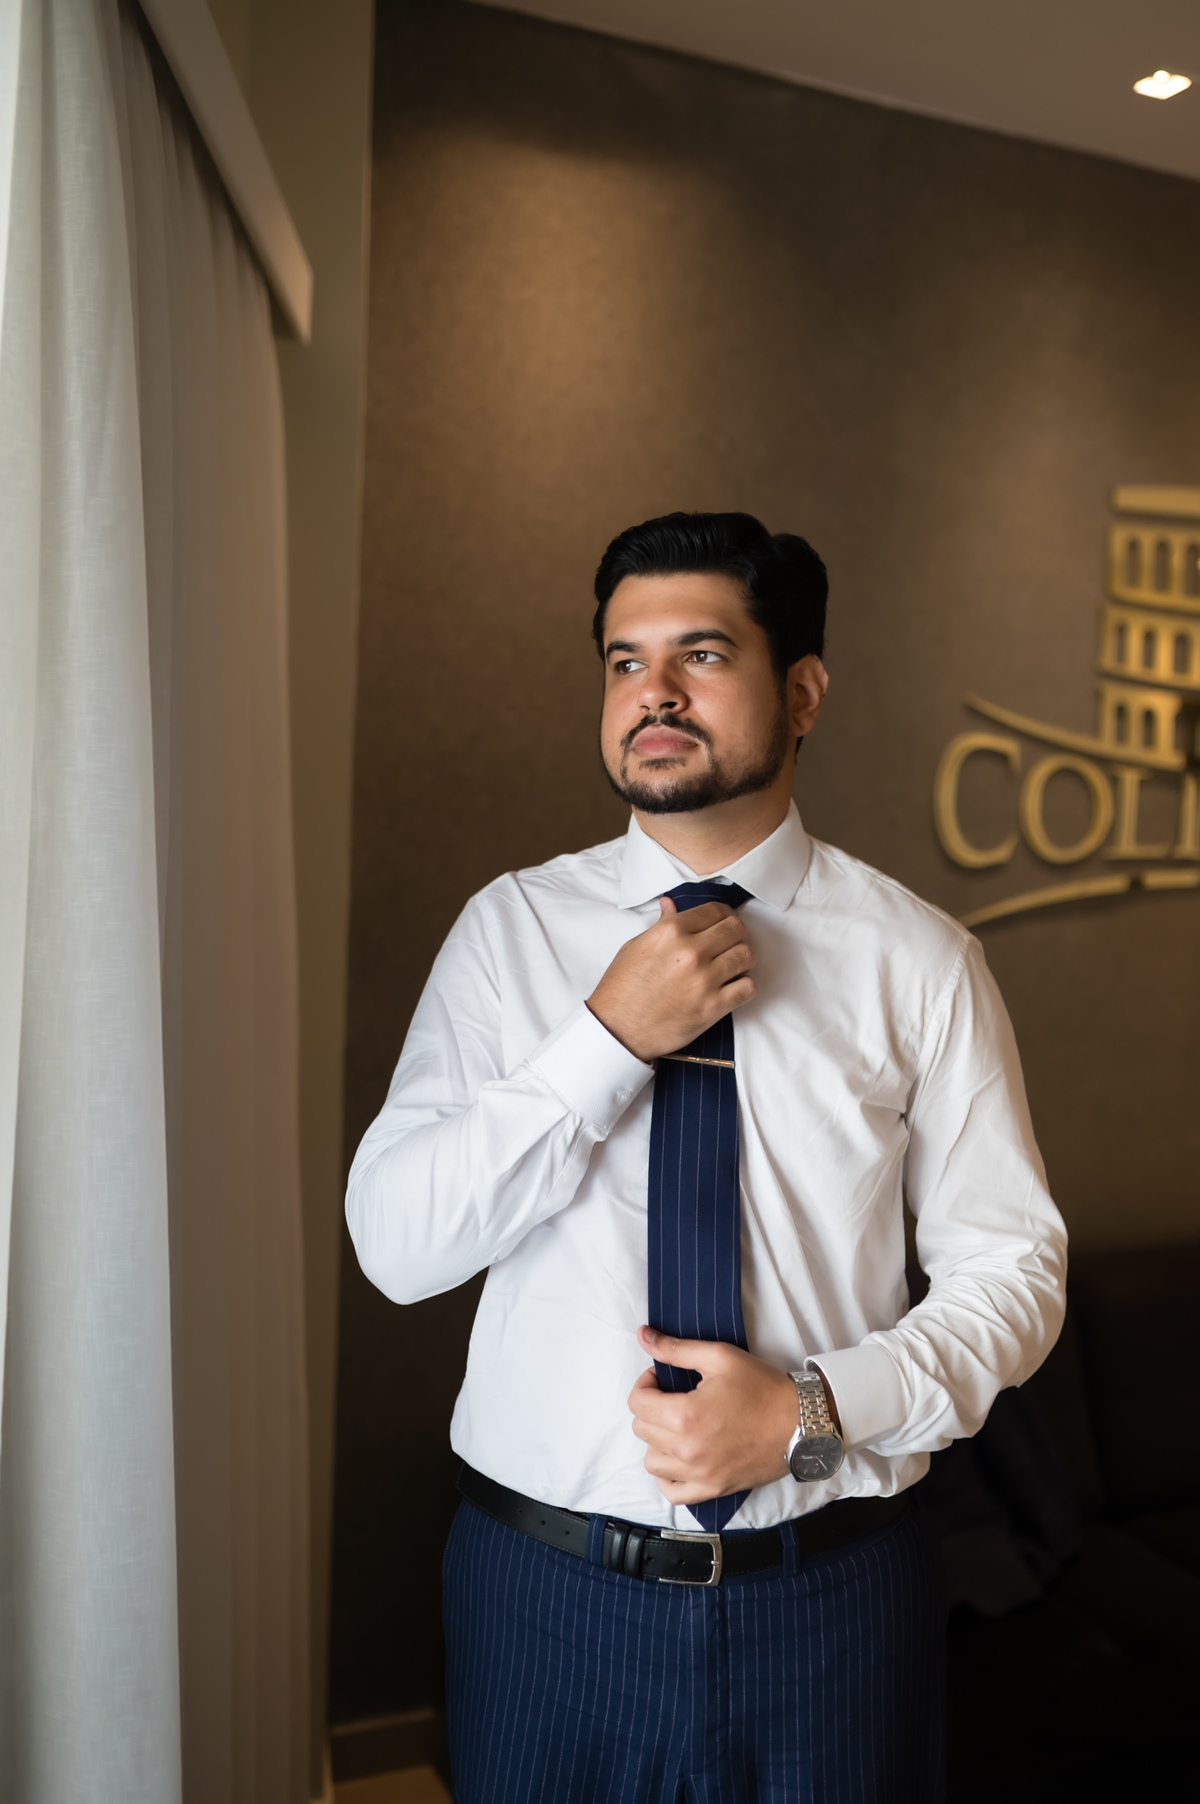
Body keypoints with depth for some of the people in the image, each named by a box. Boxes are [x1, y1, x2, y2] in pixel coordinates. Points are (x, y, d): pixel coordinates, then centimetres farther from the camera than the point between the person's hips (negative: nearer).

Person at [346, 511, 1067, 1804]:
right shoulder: (510, 930, -5)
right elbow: (394, 1243, -11)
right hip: (547, 1586, 1)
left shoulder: (918, 959, -6)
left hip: (831, 1598, 0)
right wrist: (609, 1038, -20)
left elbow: (1013, 1271, -2)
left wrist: (816, 1406, -17)